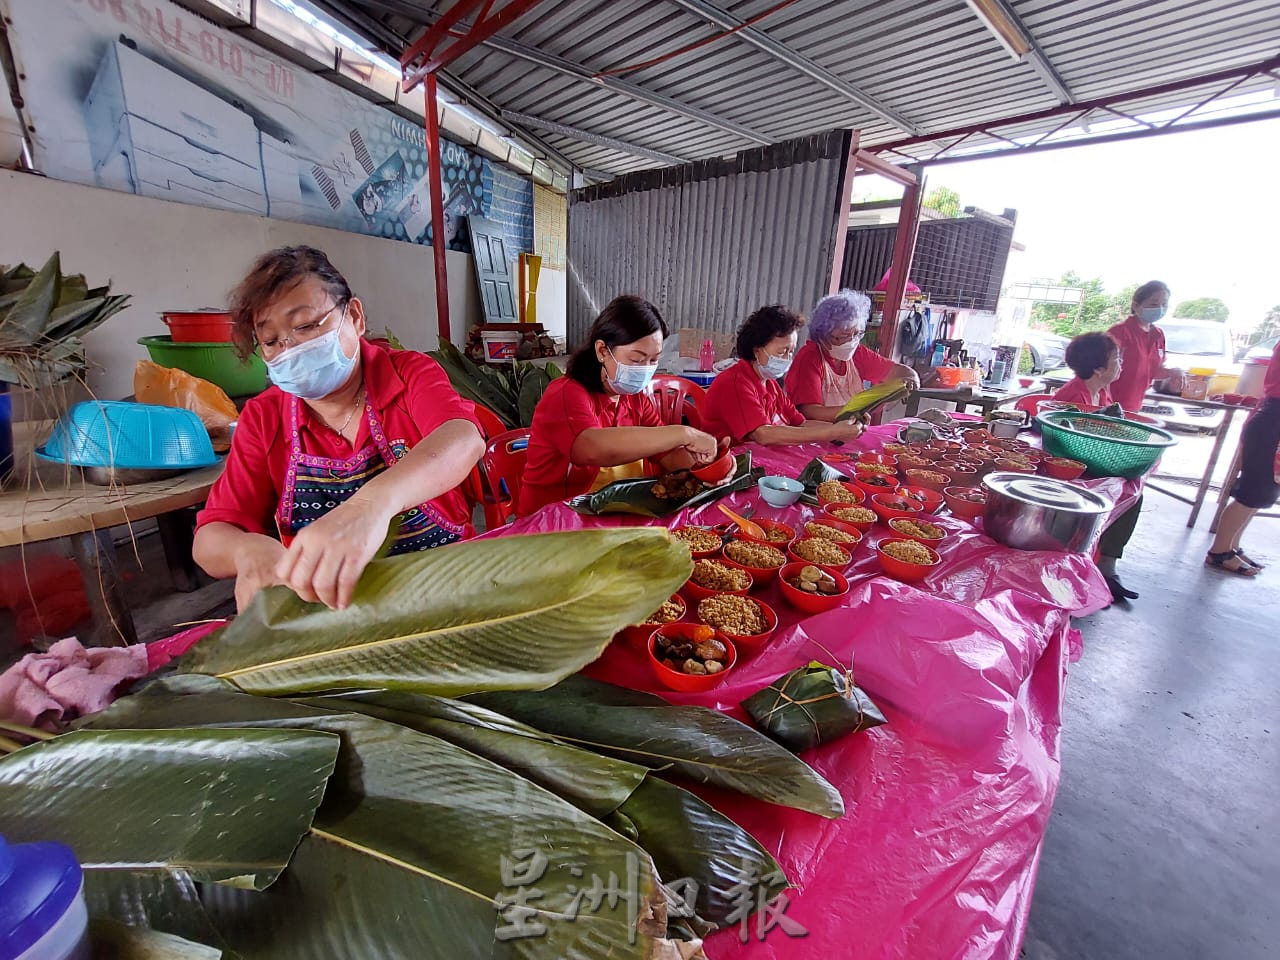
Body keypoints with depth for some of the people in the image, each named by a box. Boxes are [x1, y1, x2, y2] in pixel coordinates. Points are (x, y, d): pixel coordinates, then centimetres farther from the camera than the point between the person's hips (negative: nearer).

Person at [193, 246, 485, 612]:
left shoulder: (410, 373, -5)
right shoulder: (262, 418, 3)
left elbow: (465, 439, -27)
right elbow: (209, 539, 0)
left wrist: (374, 502, -45)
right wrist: (248, 550, -24)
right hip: (323, 611, 5)